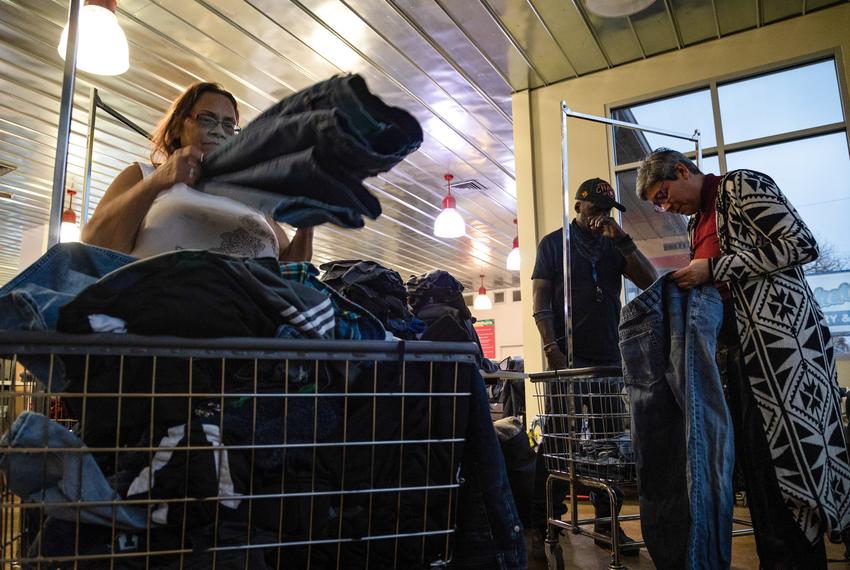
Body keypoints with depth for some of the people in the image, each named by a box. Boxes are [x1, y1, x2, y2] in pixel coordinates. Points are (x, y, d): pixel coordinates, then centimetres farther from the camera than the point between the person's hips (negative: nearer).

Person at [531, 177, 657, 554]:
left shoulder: (613, 246, 15)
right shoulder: (554, 243, 5)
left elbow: (649, 281, 4)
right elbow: (539, 299, -2)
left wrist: (622, 238, -5)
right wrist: (552, 348, -14)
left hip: (608, 356, 4)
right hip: (568, 355, -4)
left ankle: (606, 521, 15)